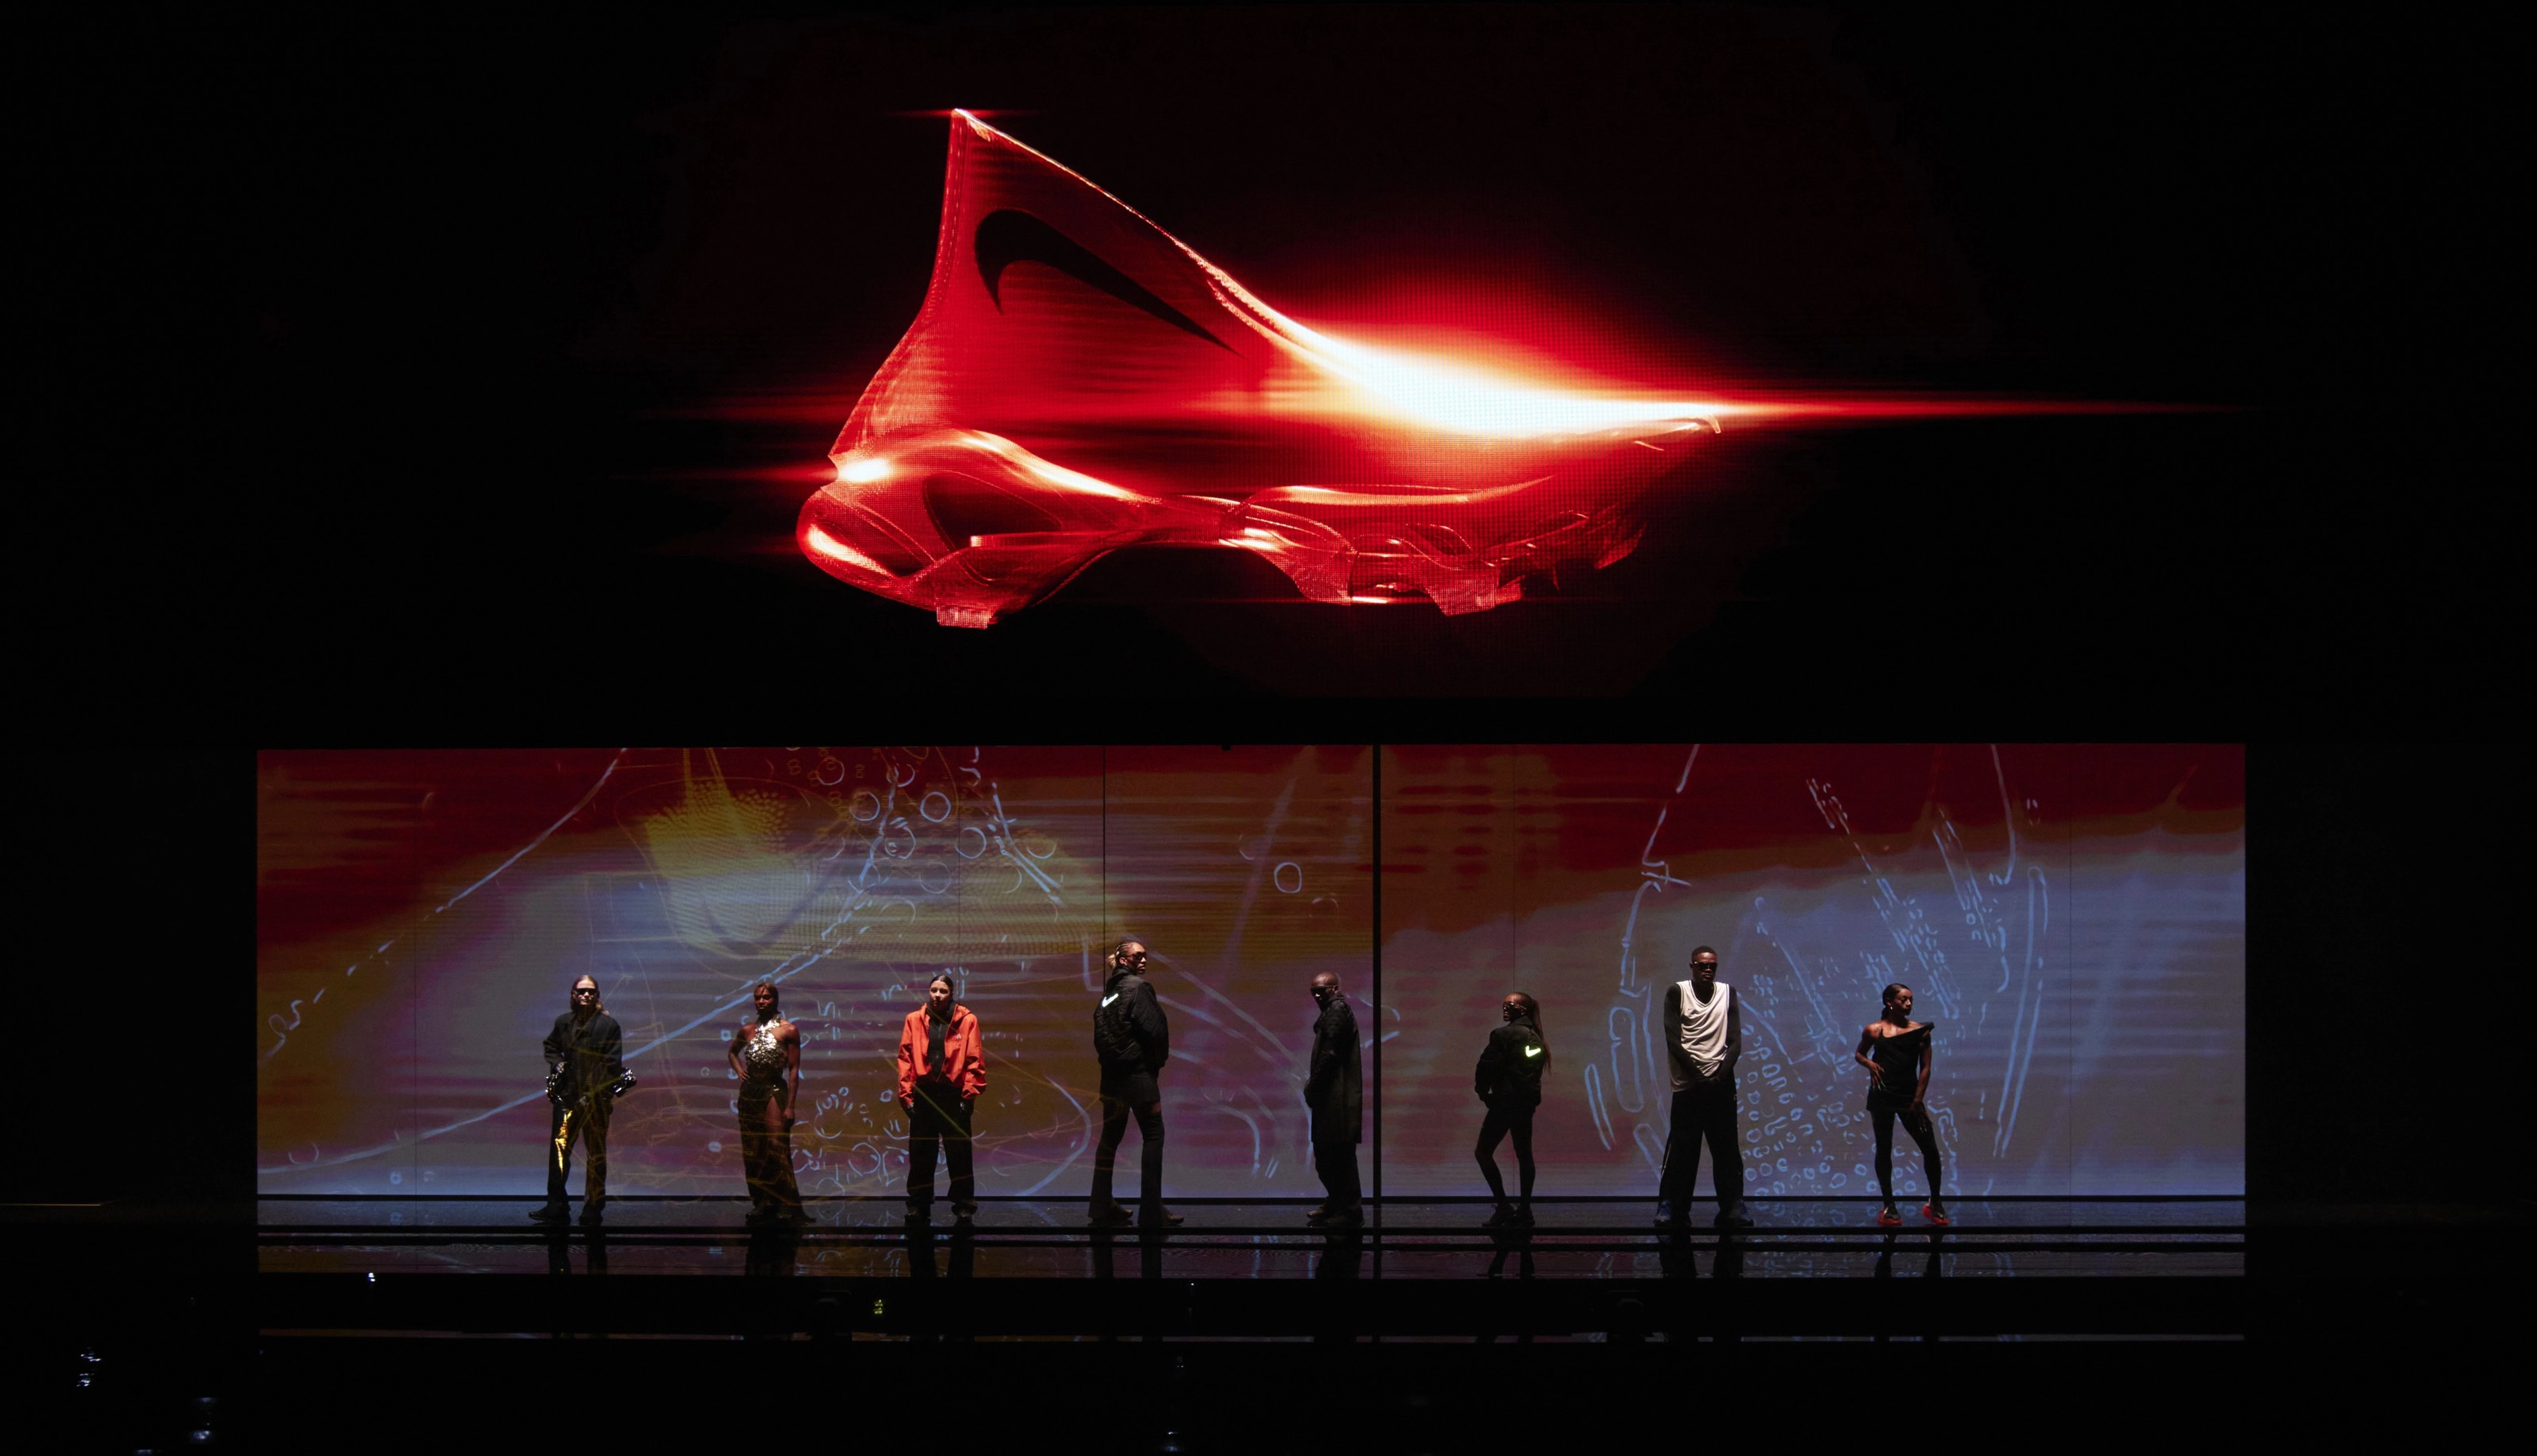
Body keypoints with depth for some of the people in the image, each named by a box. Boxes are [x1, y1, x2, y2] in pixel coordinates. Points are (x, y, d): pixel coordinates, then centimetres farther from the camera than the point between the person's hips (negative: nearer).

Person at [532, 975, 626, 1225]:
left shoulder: (608, 1025, -4)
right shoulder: (563, 1022, 9)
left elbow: (612, 1064, -7)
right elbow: (551, 1046, 28)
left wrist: (593, 1094, -14)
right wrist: (556, 1064, 6)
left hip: (597, 1099, -3)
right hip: (567, 1098, 3)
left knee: (596, 1155, 4)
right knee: (559, 1149, -2)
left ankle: (593, 1209, 11)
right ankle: (555, 1207, 2)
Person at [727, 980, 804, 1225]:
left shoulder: (788, 1030, -3)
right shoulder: (748, 1029, 10)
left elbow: (794, 1069, -6)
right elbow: (732, 1051, 31)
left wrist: (790, 1106, -11)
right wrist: (738, 1070, 10)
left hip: (774, 1091, -5)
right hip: (749, 1092, 5)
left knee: (776, 1150, -12)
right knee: (751, 1153, 7)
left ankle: (786, 1208, -9)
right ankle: (760, 1203, 16)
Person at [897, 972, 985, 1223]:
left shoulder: (967, 1021, -1)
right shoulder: (914, 1020, 5)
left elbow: (975, 1060, -2)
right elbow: (905, 1058, 3)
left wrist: (970, 1093, -8)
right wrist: (906, 1094, -3)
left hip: (954, 1096, -2)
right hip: (923, 1095, 2)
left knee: (959, 1155, 1)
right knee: (920, 1156, 8)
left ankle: (964, 1208, 8)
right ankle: (918, 1208, 16)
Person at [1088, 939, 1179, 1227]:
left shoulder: (1109, 991, 12)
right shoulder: (1138, 987, -11)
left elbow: (1099, 1033, 12)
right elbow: (1155, 1029, -16)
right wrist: (1159, 1060, 0)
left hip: (1111, 1074, 8)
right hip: (1139, 1073, -8)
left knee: (1110, 1138, 12)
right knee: (1154, 1136, -2)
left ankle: (1103, 1208, 14)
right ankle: (1151, 1212, -6)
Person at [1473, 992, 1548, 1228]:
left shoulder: (1505, 1035, -13)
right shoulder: (1536, 1039, 12)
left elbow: (1486, 1067, -15)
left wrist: (1483, 1092, 1)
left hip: (1505, 1102, -8)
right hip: (1528, 1103, 8)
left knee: (1483, 1152, 0)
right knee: (1524, 1154, 12)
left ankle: (1504, 1208, -8)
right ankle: (1525, 1210, 13)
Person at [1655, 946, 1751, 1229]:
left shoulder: (1727, 993, 9)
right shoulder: (1677, 992, 2)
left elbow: (1736, 1042, 5)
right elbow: (1673, 1040, -4)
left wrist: (1721, 1073, -9)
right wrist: (1697, 1074, -11)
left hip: (1721, 1083, 2)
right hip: (1687, 1085, -2)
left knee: (1726, 1147, 0)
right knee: (1682, 1148, -3)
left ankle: (1733, 1207, 1)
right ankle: (1671, 1208, 1)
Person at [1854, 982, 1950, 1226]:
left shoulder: (1920, 1030, 2)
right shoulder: (1874, 1030, 1)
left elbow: (1925, 1068, 0)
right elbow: (1859, 1054, 15)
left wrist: (1918, 1100, -6)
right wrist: (1869, 1063, -8)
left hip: (1910, 1096, 1)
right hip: (1882, 1096, 0)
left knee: (1930, 1148, -4)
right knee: (1884, 1149, 4)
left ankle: (1935, 1204, 13)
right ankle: (1889, 1206, 15)